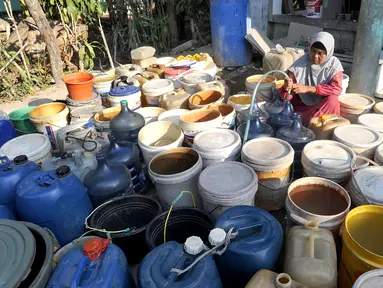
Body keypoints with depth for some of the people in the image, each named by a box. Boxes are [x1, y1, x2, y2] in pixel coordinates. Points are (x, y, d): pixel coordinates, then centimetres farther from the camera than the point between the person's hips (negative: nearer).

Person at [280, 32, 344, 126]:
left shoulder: (334, 64, -9)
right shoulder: (300, 65, -13)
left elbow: (336, 89, -22)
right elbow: (287, 97, -14)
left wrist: (308, 88, -29)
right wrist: (286, 88, -39)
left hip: (324, 106, 1)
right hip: (301, 106, -1)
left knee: (332, 100, -30)